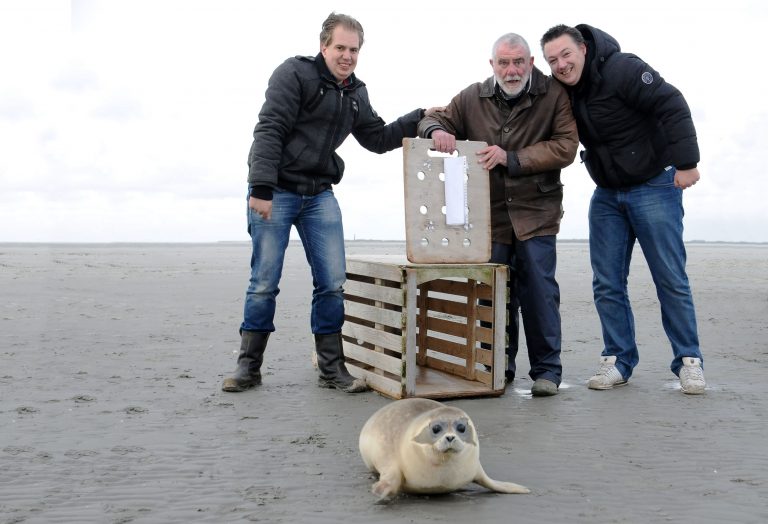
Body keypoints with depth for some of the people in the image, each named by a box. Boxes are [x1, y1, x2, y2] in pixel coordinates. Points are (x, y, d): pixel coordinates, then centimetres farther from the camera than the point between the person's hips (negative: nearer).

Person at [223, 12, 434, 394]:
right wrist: (261, 189, -23)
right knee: (264, 282, -2)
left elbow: (378, 139, 19)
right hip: (275, 192, -6)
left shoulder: (356, 94, 12)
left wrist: (419, 119, 9)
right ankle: (248, 366, 11)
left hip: (319, 195, 6)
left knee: (332, 282, 0)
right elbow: (269, 131, -16)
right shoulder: (295, 73, -9)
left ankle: (332, 368, 10)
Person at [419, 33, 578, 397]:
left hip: (536, 212, -3)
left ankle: (547, 370, 7)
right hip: (490, 213, 3)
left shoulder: (554, 96, -4)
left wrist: (511, 158, -19)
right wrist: (437, 130, -13)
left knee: (539, 291, -6)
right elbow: (434, 119, 14)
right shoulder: (472, 98, 5)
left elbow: (565, 146, -11)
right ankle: (499, 367, 21)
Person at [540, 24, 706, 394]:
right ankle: (618, 360, 13)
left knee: (670, 278, -1)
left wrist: (685, 163, -24)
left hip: (654, 187, -6)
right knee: (607, 283, 3)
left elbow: (672, 106, -21)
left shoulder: (622, 70, -19)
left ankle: (688, 361, 10)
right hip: (607, 195, 6)